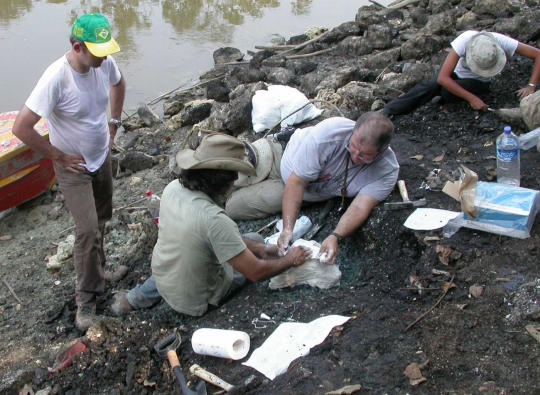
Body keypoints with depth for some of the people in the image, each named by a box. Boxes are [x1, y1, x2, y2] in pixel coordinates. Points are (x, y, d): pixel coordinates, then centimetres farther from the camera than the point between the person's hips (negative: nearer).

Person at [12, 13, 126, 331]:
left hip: (103, 156, 6)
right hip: (73, 166, -6)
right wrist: (58, 157, -21)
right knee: (88, 230, -10)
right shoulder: (56, 78, -32)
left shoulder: (105, 63, -13)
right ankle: (87, 297, 7)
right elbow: (21, 127, -31)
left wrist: (115, 122, 9)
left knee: (102, 219, 21)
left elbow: (118, 83, 14)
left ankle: (97, 267, 46)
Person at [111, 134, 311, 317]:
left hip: (161, 279, 5)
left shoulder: (173, 188, -12)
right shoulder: (213, 218, -34)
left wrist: (260, 248, 1)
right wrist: (289, 260, -8)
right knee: (255, 239, 11)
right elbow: (256, 272, -25)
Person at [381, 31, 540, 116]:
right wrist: (471, 98, -41)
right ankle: (387, 112, -31)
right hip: (457, 72, 0)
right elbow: (442, 78, -39)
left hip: (479, 82, 1)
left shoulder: (502, 42, -34)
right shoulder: (464, 41, -37)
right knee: (431, 86, -33)